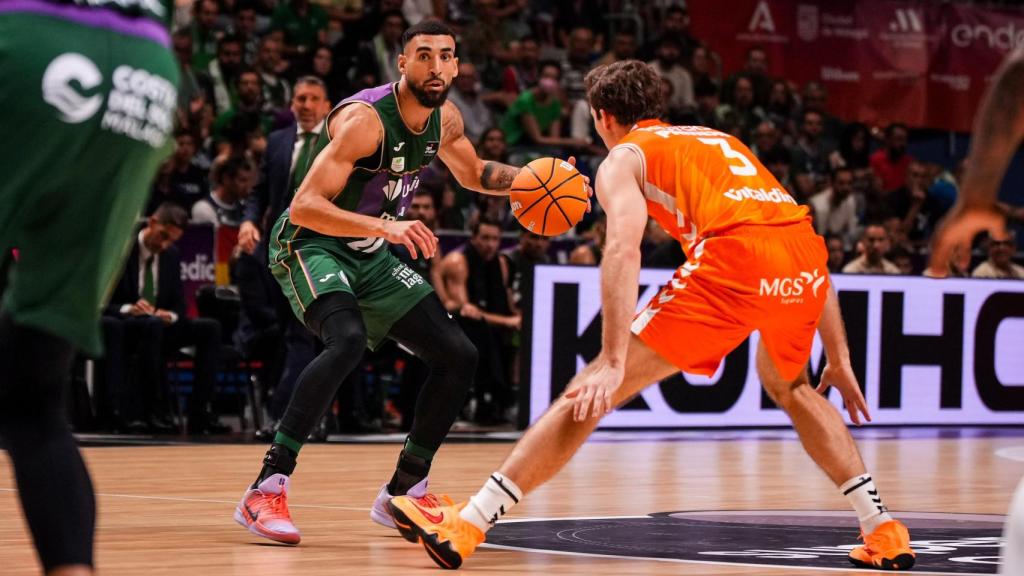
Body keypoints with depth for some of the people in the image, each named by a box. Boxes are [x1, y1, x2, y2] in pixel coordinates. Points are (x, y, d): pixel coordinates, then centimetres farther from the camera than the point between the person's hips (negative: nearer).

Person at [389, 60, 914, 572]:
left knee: (590, 392, -1)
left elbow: (624, 250, -4)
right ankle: (882, 532, 30)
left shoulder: (623, 158, 19)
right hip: (806, 253, 6)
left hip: (734, 257, -6)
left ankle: (467, 525, -6)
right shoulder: (719, 141, 36)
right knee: (787, 384, 36)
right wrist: (839, 358, 34)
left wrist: (613, 363, -13)